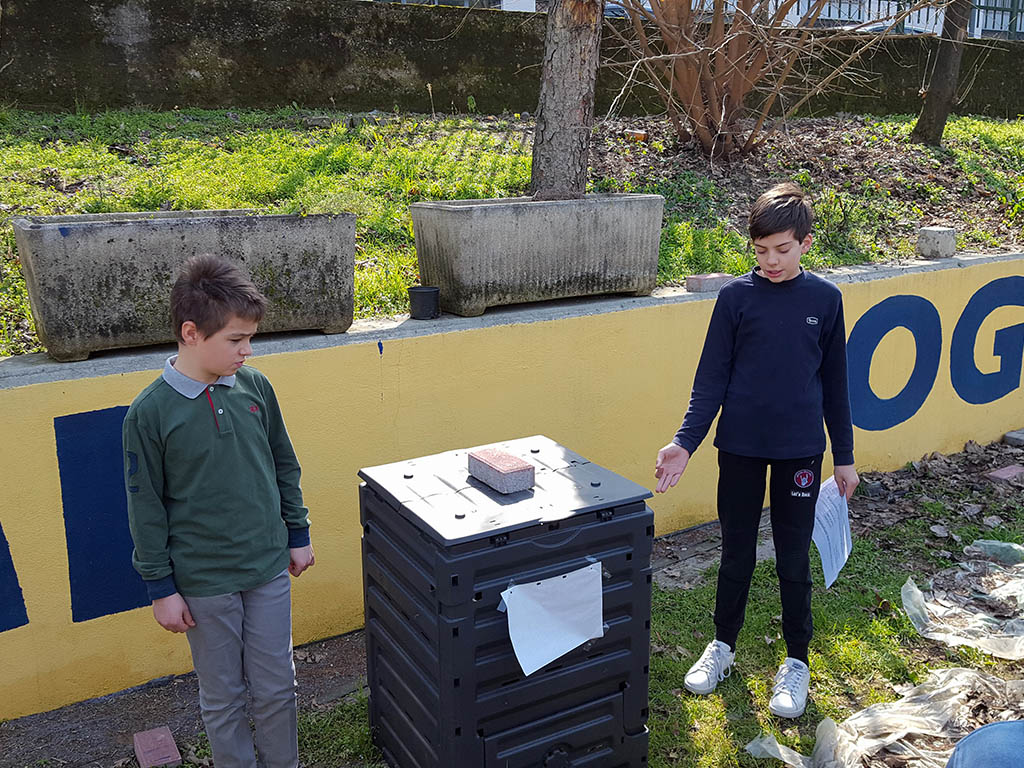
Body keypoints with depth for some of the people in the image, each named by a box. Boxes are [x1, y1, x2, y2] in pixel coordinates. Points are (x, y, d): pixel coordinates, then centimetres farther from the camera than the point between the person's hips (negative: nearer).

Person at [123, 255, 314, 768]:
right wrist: (160, 588, -4)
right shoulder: (150, 413, -14)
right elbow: (146, 508, -7)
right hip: (203, 581, -3)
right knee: (222, 696, 14)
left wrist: (298, 534, 12)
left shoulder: (254, 386, -3)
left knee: (277, 686, 15)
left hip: (269, 569, 3)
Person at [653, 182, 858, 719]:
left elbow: (834, 381, 6)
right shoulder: (736, 296, -5)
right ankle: (723, 644, 32)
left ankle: (796, 661, 27)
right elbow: (712, 377, -4)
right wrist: (685, 442, -15)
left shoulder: (824, 298, -1)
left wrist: (844, 454, 7)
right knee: (736, 550, 12)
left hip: (800, 450, 0)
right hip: (740, 446, 0)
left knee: (794, 558, 9)